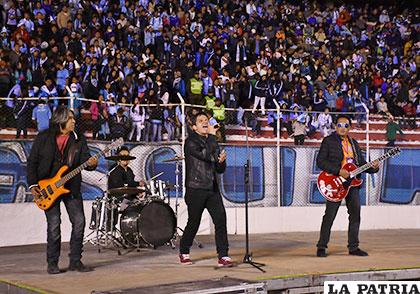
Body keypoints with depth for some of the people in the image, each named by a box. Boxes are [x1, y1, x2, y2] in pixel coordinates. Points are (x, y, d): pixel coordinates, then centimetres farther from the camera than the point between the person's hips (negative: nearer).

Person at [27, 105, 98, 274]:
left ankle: (75, 261, 8)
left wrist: (91, 163, -23)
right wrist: (32, 185, -6)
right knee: (54, 225, -4)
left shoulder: (79, 140, 5)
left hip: (72, 187, 3)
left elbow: (85, 160, 1)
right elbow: (32, 162, 2)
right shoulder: (43, 138, -1)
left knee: (79, 222, -4)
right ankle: (52, 263, 9)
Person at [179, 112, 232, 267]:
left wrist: (221, 161, -5)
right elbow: (207, 155, -22)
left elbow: (220, 170, 17)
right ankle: (184, 253, 26)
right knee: (193, 223, 4)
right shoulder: (191, 142, -5)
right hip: (196, 190, -5)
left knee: (221, 219, -8)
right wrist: (212, 135, -13)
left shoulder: (211, 141, 17)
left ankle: (223, 256, -7)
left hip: (212, 189, 5)